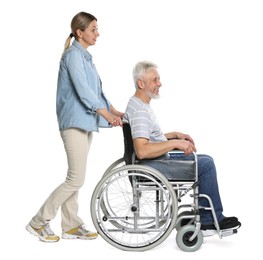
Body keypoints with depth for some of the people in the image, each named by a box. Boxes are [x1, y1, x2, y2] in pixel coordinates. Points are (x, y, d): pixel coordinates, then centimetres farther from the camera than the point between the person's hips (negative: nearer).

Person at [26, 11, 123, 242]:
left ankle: (71, 226, 18)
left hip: (86, 123, 9)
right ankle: (39, 222, 2)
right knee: (76, 179, -8)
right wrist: (107, 115, -23)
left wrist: (114, 111, 3)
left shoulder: (86, 57, 16)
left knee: (75, 178, 11)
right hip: (74, 123, -9)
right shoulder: (73, 55, -11)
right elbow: (82, 90, -19)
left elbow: (97, 91, 16)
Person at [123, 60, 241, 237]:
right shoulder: (138, 110, -20)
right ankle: (214, 219, 1)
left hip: (160, 159, 11)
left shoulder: (143, 105, 15)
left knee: (206, 161, 10)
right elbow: (142, 150, -31)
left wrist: (175, 135, 13)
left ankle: (206, 221, 6)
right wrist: (176, 143, -24)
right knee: (206, 164, -13)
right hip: (152, 166, -11)